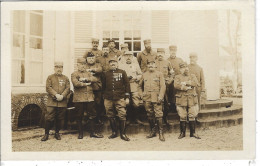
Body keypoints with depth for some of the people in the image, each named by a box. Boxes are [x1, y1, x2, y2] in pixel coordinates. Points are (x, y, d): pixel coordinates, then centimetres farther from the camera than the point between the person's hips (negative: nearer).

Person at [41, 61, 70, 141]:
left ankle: (57, 133, 21)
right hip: (52, 102, -2)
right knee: (49, 118, -4)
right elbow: (48, 88, -3)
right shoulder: (50, 77, 8)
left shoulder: (65, 78, 13)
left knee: (59, 119, 7)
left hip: (62, 102, 2)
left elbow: (67, 88, 3)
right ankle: (46, 134, 7)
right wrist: (56, 95, -15)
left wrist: (62, 96, -14)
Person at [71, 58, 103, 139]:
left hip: (90, 98, 4)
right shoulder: (74, 74, 3)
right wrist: (86, 84, -8)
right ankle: (80, 133, 15)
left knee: (92, 115, 4)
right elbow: (76, 83, -15)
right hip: (79, 99, -3)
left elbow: (95, 79, -2)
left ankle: (93, 132, 13)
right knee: (79, 117, 4)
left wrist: (85, 79, -13)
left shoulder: (88, 73, 17)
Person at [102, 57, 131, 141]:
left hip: (120, 98, -2)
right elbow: (103, 86, 17)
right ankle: (114, 132, 21)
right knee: (111, 116, 7)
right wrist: (104, 98, 15)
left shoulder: (122, 72, 6)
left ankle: (123, 134, 5)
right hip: (108, 99, 2)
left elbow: (127, 84, 4)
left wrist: (127, 97, -1)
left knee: (122, 116, -6)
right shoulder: (106, 74, 11)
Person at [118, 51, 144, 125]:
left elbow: (140, 74, 11)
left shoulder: (136, 65, 14)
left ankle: (136, 118, 10)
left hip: (135, 88, 0)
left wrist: (135, 78, -7)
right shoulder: (121, 65, 11)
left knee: (136, 104, -3)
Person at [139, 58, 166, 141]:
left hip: (156, 98, -4)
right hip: (147, 98, 4)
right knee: (149, 115, 9)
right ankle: (152, 131, 20)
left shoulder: (159, 74, 3)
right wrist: (141, 93, 12)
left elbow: (163, 86, -4)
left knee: (158, 115, -8)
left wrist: (160, 97, -13)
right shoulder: (144, 75, 12)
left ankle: (161, 132, -3)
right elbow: (139, 85, 25)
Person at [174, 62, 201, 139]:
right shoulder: (177, 77, 6)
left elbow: (195, 83, -8)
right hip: (181, 100, -2)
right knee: (182, 117, 2)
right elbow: (176, 85, -13)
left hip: (192, 99, 2)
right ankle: (182, 133, 13)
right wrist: (187, 88, -15)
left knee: (192, 116, 4)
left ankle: (193, 133, 13)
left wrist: (185, 83, -12)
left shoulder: (192, 76, 13)